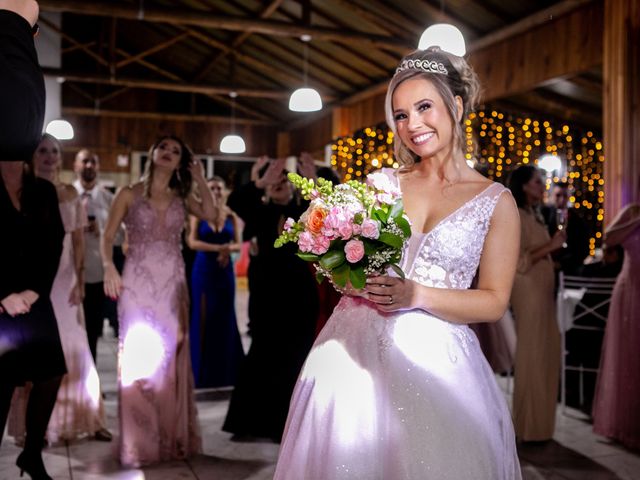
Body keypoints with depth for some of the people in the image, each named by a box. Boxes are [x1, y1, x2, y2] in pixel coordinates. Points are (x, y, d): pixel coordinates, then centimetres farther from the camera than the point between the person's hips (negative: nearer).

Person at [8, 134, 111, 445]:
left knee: (73, 348, 5)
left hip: (65, 278, 3)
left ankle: (79, 419, 15)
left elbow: (78, 241, 6)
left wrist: (79, 281, -3)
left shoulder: (71, 194, 8)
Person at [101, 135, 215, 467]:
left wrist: (200, 179, -1)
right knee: (138, 356, -2)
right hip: (138, 283, -2)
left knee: (171, 358, 6)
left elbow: (210, 215, -7)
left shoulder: (182, 197, 11)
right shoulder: (129, 194, 4)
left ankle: (172, 437, 17)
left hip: (172, 285, 3)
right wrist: (109, 267, -18)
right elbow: (108, 236, -1)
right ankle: (139, 443, 9)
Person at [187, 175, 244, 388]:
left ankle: (224, 370, 15)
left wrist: (227, 250, -19)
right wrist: (218, 248, -20)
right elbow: (192, 242, -10)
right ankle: (203, 373, 7)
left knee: (225, 317, 5)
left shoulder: (232, 216, 7)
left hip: (225, 271, 2)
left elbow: (238, 244, 3)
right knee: (203, 317, -1)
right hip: (204, 270, -2)